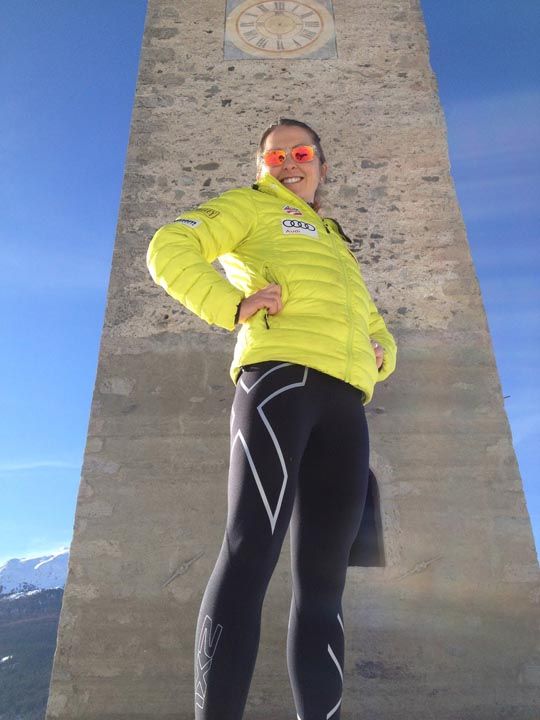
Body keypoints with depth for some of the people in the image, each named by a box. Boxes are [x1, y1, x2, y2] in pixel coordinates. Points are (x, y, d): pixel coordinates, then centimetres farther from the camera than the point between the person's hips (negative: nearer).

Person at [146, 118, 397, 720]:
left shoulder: (338, 246, 38)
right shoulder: (252, 206, 20)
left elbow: (374, 327, 40)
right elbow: (169, 249, 5)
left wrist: (380, 355, 15)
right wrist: (233, 305, -9)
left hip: (344, 401, 6)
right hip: (279, 374, -6)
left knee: (323, 576, 1)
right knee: (252, 548, -20)